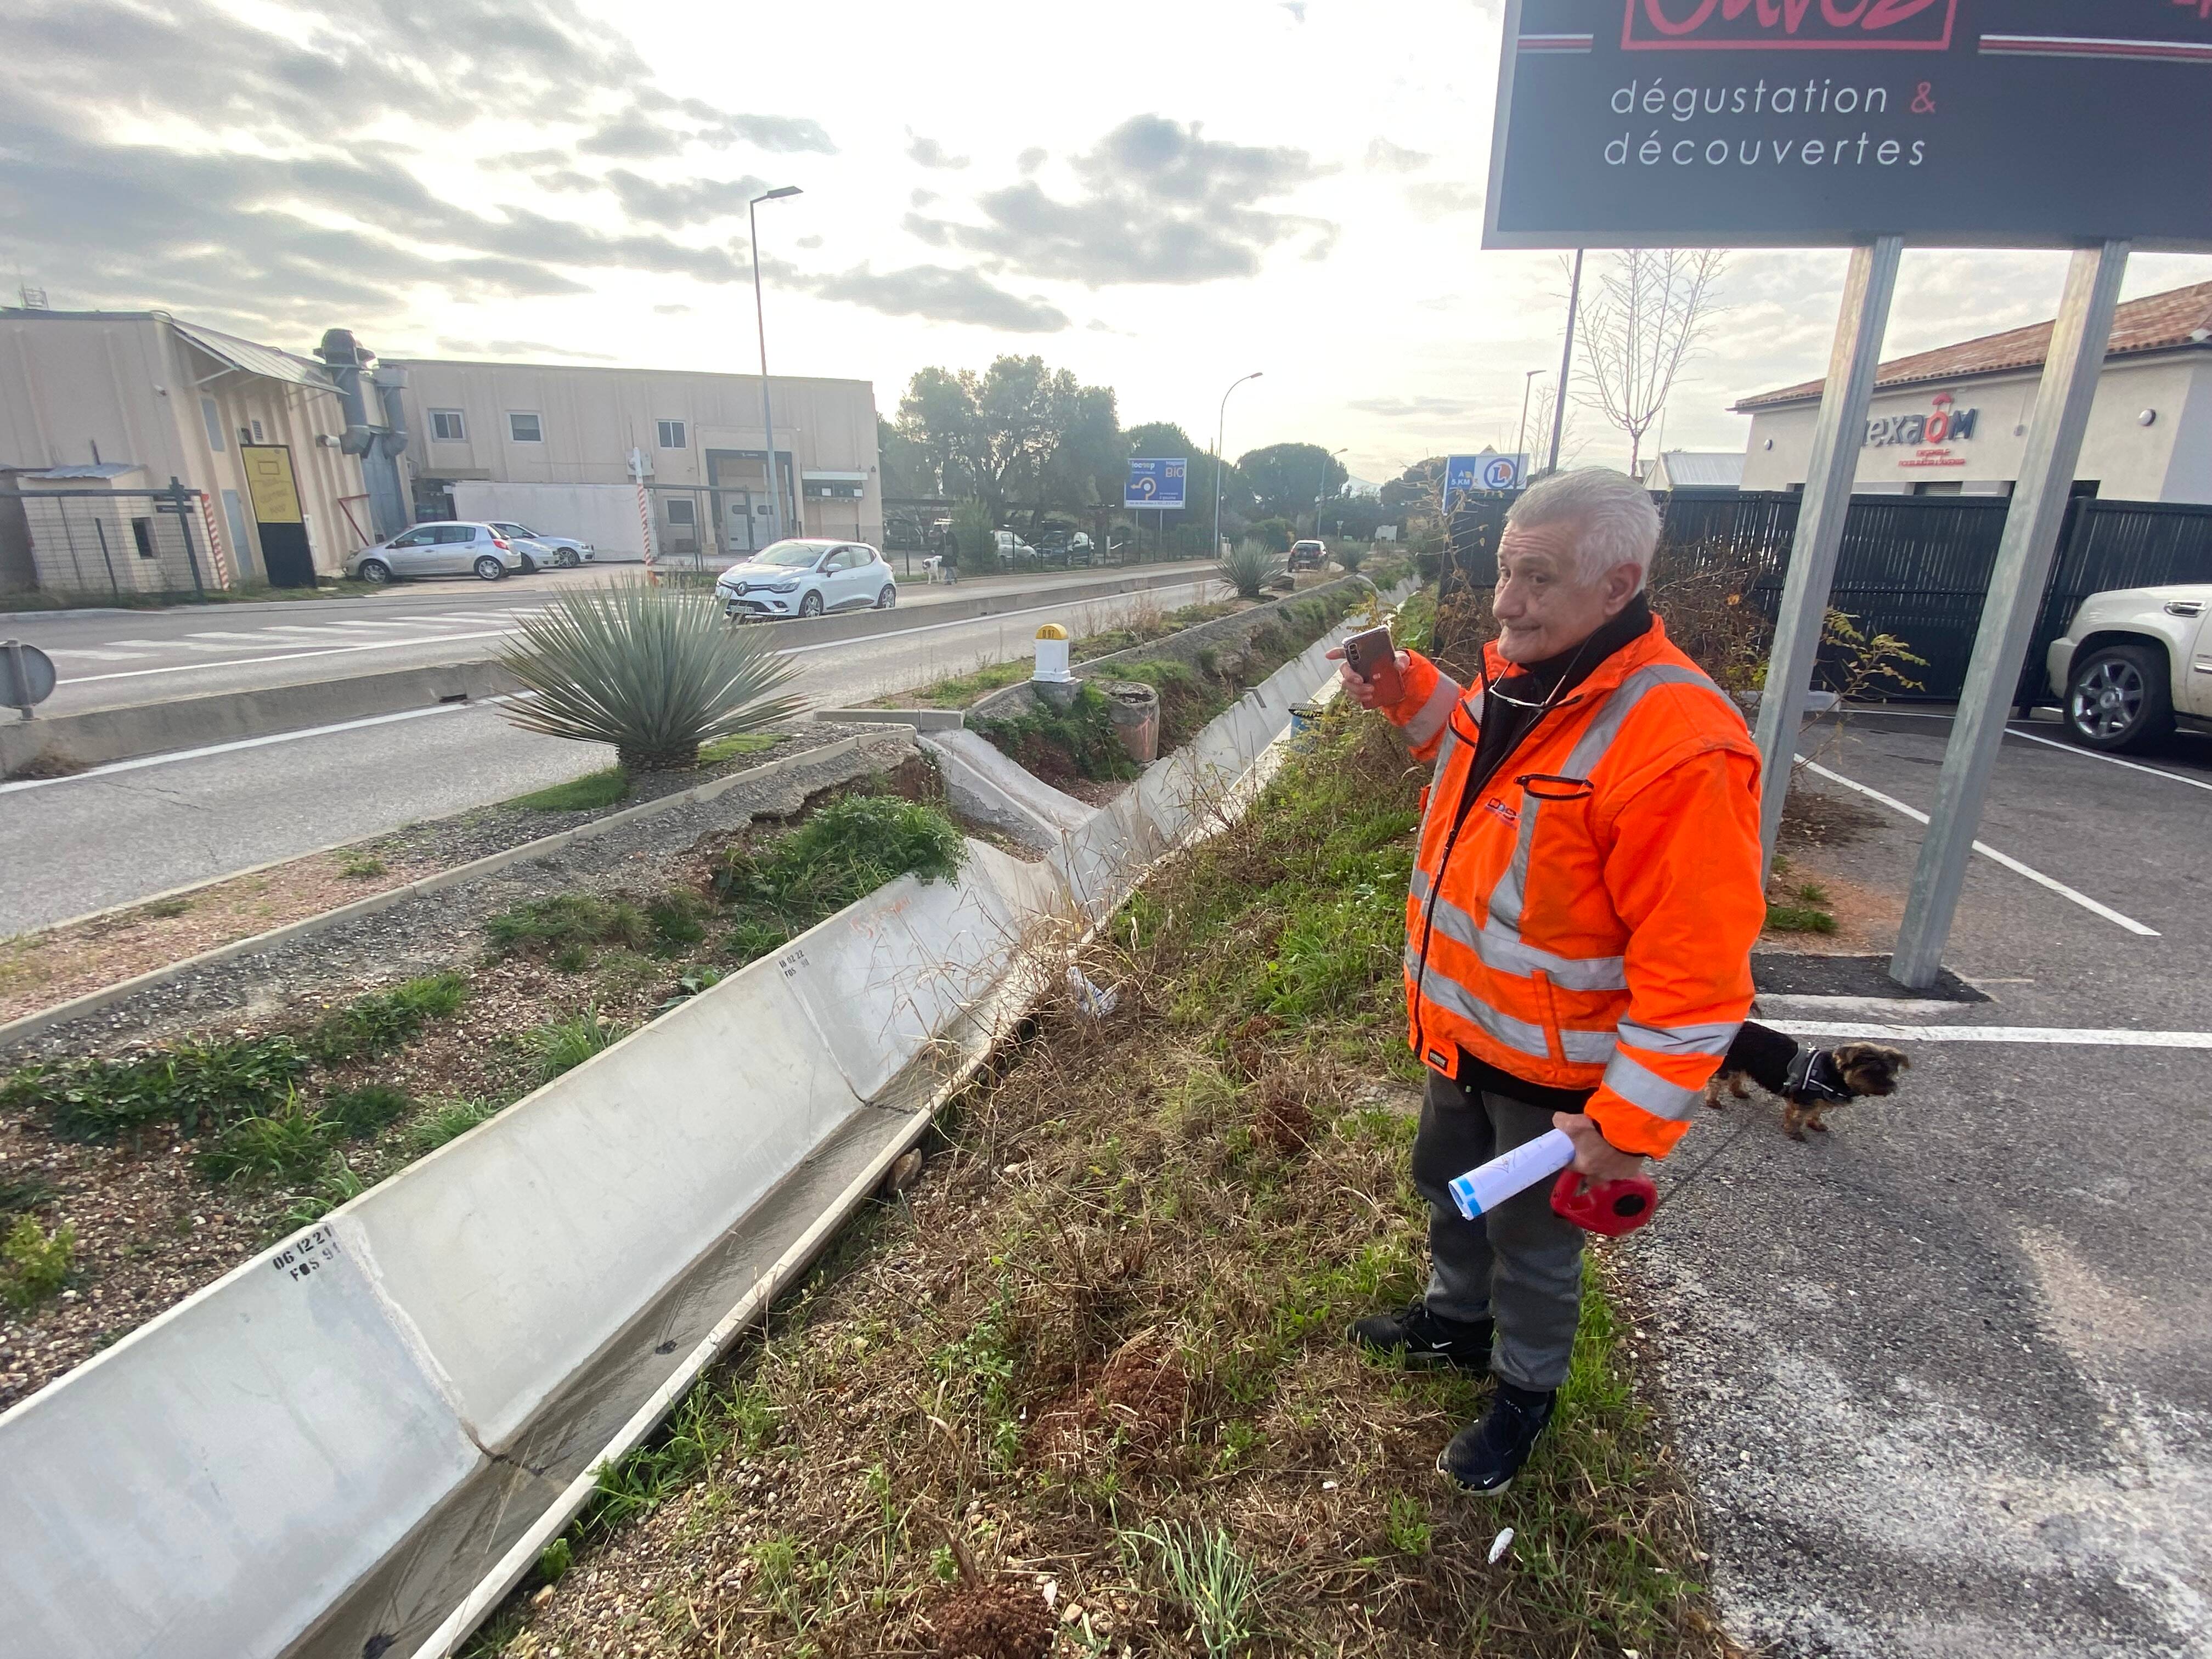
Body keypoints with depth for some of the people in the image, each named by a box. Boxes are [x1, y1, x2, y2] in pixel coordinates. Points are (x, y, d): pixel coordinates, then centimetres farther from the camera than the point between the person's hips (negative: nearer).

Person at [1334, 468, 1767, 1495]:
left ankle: (1524, 1394, 46)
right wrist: (1409, 693, 1)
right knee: (1449, 1188, 28)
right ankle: (1457, 1321, 56)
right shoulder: (1518, 675, -4)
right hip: (1465, 1028, 8)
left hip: (1556, 1070, -8)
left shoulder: (1678, 746, -31)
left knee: (1530, 1240, 17)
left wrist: (1630, 1126, -23)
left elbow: (1697, 972, -28)